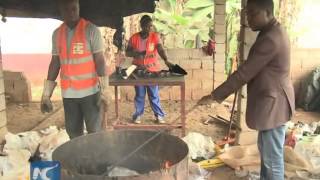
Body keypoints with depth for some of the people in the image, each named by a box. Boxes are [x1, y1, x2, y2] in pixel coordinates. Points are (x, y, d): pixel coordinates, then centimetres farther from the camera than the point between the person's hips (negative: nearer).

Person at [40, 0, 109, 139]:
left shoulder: (91, 30, -5)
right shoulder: (57, 34, 8)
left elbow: (100, 60, -7)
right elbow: (55, 63, 12)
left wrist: (103, 89, -14)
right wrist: (46, 94, 10)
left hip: (90, 91, -4)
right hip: (68, 93, 4)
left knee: (94, 131, 1)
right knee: (73, 132, 12)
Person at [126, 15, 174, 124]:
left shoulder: (155, 36, -4)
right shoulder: (134, 38, -3)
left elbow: (160, 50, -17)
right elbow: (127, 53, 0)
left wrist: (166, 61, -35)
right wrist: (137, 53, -20)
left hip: (152, 70, 0)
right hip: (138, 70, 1)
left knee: (154, 95, 5)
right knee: (139, 95, 10)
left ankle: (159, 115, 18)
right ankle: (138, 115, 25)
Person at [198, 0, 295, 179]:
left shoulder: (271, 39, -25)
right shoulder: (272, 32, 9)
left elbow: (244, 73, -24)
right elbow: (253, 71, 17)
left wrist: (214, 96, -19)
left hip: (273, 104, -11)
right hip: (270, 101, 11)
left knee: (273, 158, 3)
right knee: (266, 150, 24)